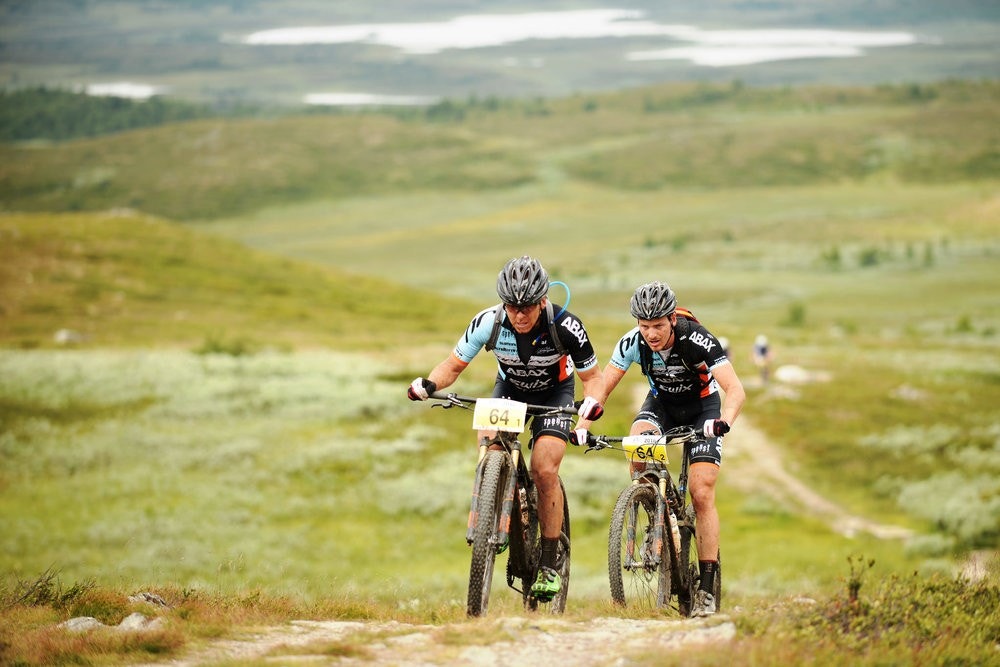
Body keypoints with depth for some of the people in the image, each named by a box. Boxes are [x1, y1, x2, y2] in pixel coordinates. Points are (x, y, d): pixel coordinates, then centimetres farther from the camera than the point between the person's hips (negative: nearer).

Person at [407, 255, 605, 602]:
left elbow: (592, 376, -19)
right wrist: (430, 384, -37)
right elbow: (454, 364, -16)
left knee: (544, 470, -20)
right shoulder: (489, 322, -27)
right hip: (510, 388, 2)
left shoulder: (565, 327, -31)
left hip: (554, 393, -2)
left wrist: (591, 402, -41)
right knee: (488, 444, -27)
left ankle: (549, 564, -8)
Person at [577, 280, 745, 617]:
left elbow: (735, 390, -39)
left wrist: (723, 421, -59)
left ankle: (707, 588, -9)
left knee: (702, 494, -14)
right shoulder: (632, 343, -23)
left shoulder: (697, 340, -33)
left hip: (702, 406, -3)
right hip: (661, 402, 3)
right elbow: (602, 388, -18)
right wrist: (583, 425, -35)